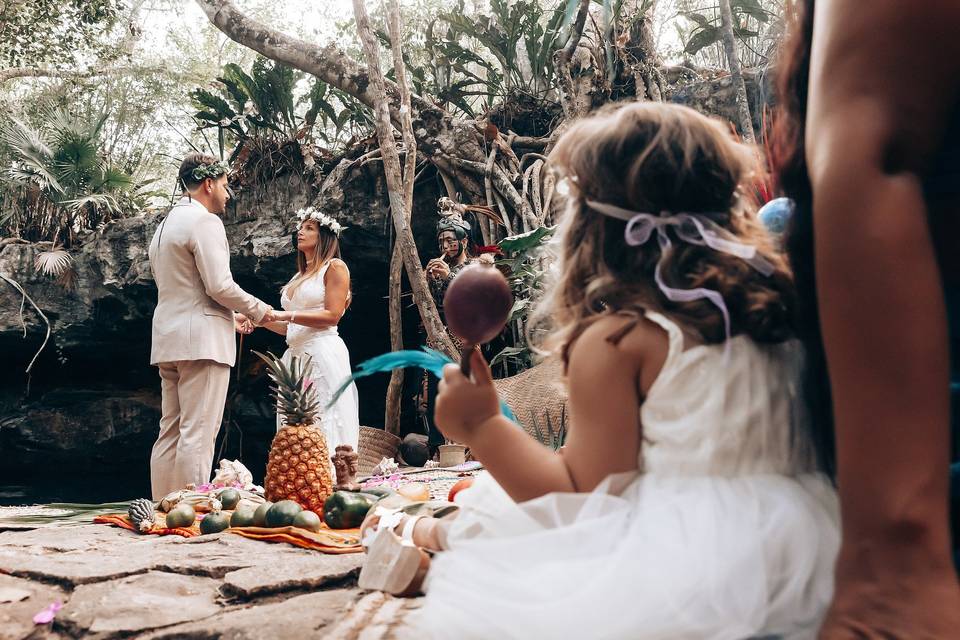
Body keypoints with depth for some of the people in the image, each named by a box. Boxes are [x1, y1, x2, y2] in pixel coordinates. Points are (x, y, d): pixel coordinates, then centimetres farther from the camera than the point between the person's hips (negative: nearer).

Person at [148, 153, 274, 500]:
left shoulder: (165, 225, 23)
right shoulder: (205, 221, -8)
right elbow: (219, 286, -16)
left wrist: (232, 316, 28)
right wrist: (258, 309, 0)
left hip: (168, 340, 10)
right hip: (202, 340, -9)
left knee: (170, 433, 9)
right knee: (197, 434, -9)